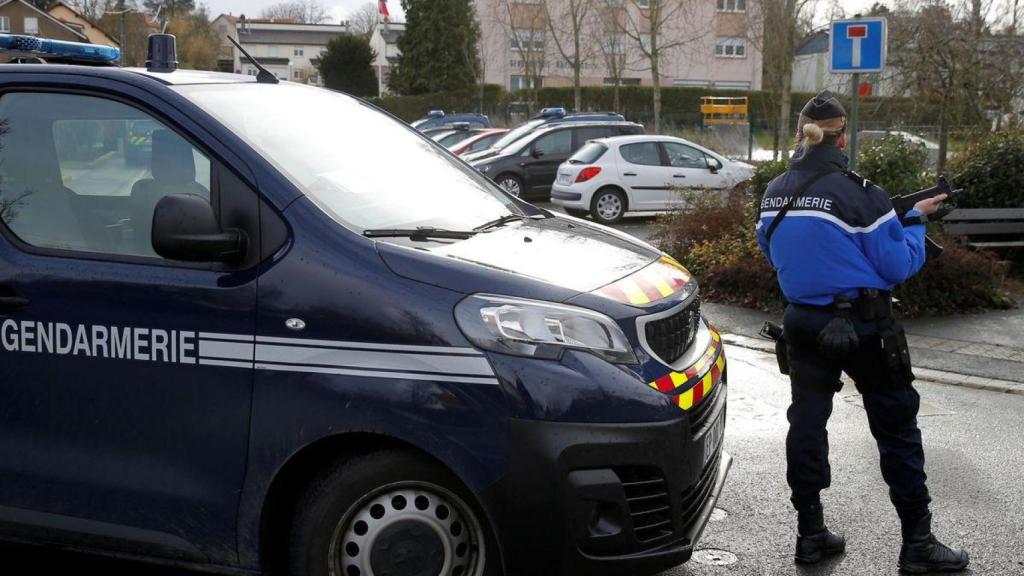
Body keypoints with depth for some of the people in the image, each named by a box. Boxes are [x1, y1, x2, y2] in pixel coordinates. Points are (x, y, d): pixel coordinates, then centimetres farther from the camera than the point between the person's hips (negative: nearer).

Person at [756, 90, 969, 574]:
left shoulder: (774, 194, 1)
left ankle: (810, 533, 20)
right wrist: (915, 220, 4)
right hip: (861, 328, -5)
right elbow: (898, 266, -12)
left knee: (807, 423, 13)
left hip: (802, 324, 5)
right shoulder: (858, 193, -17)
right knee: (897, 428, 7)